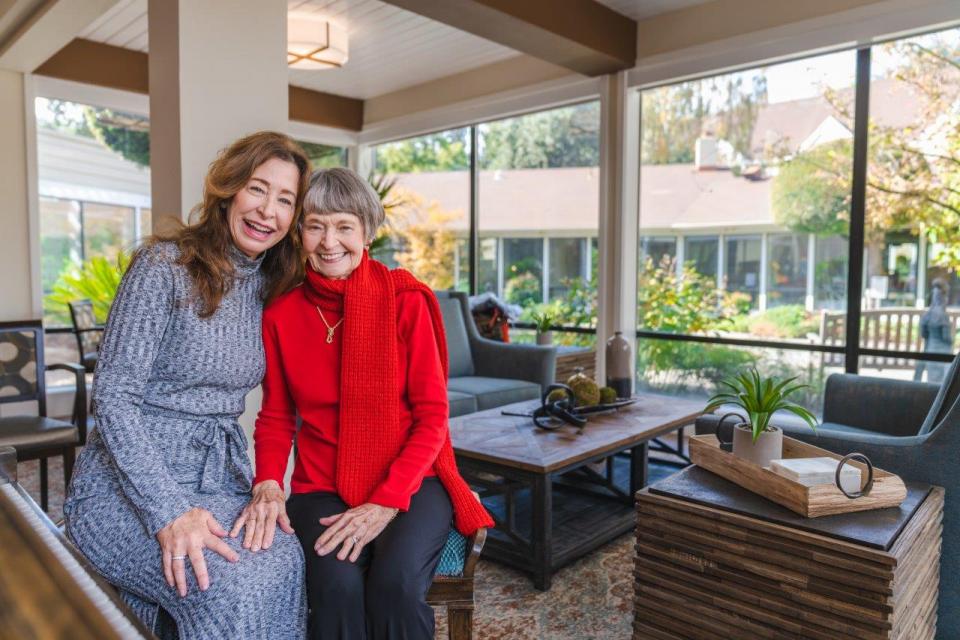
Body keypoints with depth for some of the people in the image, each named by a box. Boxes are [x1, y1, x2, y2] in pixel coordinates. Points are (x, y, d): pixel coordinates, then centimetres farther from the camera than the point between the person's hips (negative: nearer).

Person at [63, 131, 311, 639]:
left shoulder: (273, 287, 8)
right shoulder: (165, 265, -10)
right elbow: (112, 395, -14)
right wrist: (168, 512, -22)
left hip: (219, 482, 5)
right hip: (126, 487, -5)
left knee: (285, 563, -25)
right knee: (234, 583, -31)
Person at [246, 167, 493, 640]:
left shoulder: (406, 300, -7)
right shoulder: (281, 314, 2)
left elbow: (432, 415, -7)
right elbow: (276, 417, 9)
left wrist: (385, 503, -16)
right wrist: (267, 484, -10)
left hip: (408, 483, -1)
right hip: (323, 488, 2)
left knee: (395, 583, -29)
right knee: (337, 587, -27)